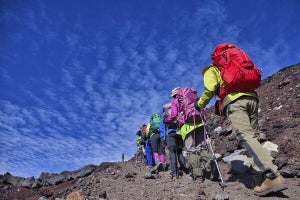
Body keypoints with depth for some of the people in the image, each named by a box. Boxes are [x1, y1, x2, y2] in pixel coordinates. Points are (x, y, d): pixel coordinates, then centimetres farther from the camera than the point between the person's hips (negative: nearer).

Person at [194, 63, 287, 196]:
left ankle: (273, 177, -26)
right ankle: (263, 172, 1)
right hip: (252, 97, 8)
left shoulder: (210, 70, 19)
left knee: (245, 136, -17)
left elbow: (210, 88, -1)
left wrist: (200, 104, 12)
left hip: (234, 100, -8)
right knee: (252, 136, 8)